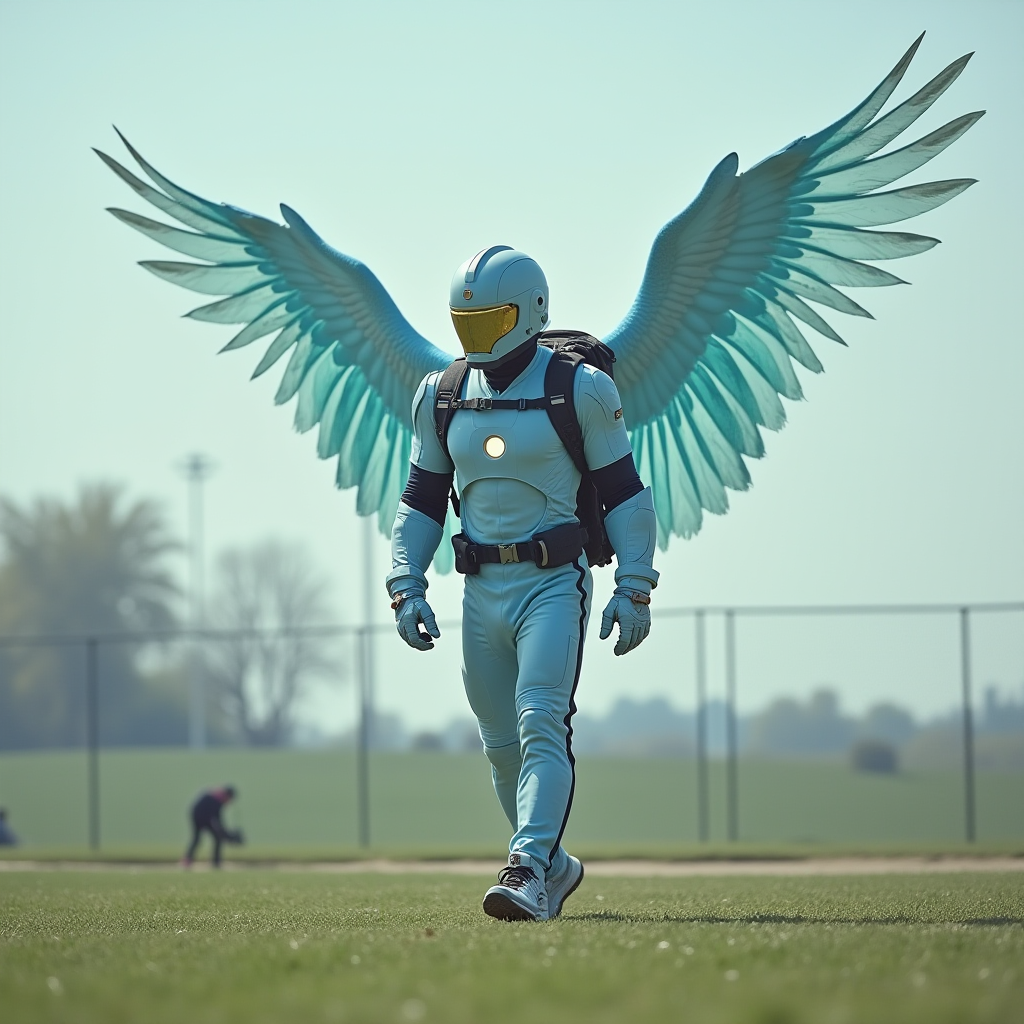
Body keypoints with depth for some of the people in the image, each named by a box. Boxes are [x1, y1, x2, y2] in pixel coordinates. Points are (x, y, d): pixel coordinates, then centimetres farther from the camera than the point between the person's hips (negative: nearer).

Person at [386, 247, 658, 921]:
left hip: (553, 585, -5)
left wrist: (634, 588, -6)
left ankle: (528, 871, -28)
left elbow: (624, 493, -1)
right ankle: (554, 866, 27)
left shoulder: (579, 391, -5)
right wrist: (406, 587, 6)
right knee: (503, 746, 10)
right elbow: (422, 501, 15)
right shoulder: (443, 398, 8)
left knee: (541, 726, -19)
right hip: (482, 590, 5)